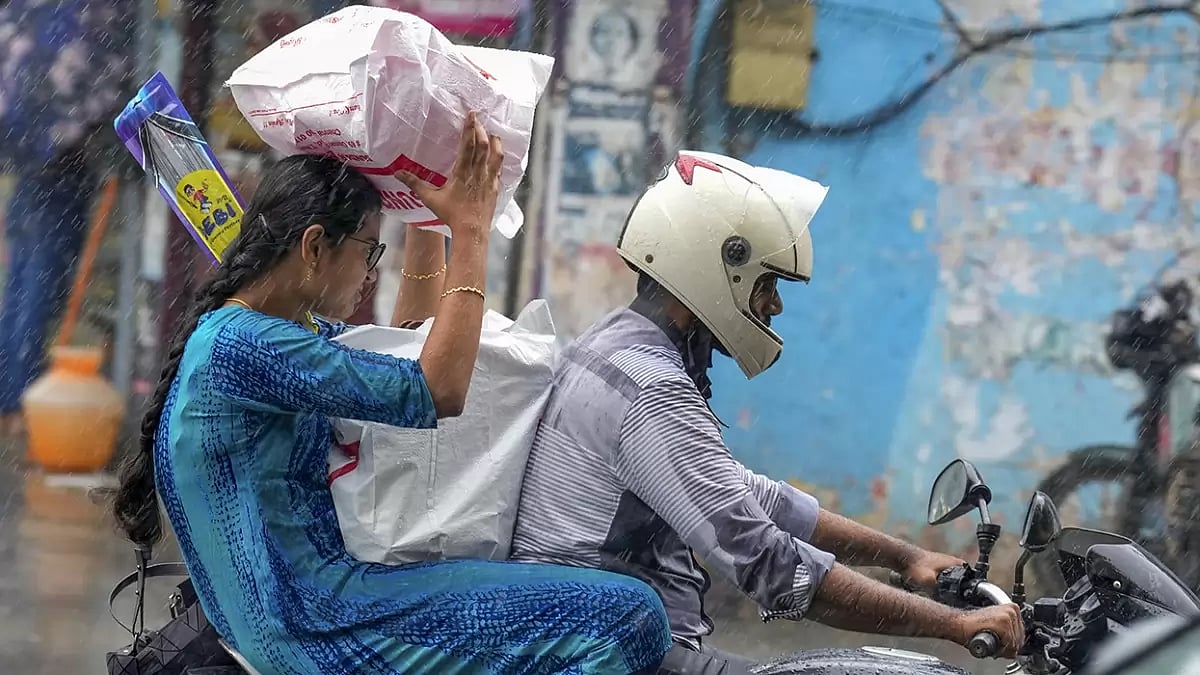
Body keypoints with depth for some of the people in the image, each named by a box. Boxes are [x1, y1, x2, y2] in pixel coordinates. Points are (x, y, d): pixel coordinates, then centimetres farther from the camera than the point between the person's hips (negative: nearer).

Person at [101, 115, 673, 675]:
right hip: (312, 626, -11)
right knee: (628, 619, -16)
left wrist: (435, 216, 23)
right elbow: (434, 395, -20)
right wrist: (470, 233, -15)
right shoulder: (245, 347, -18)